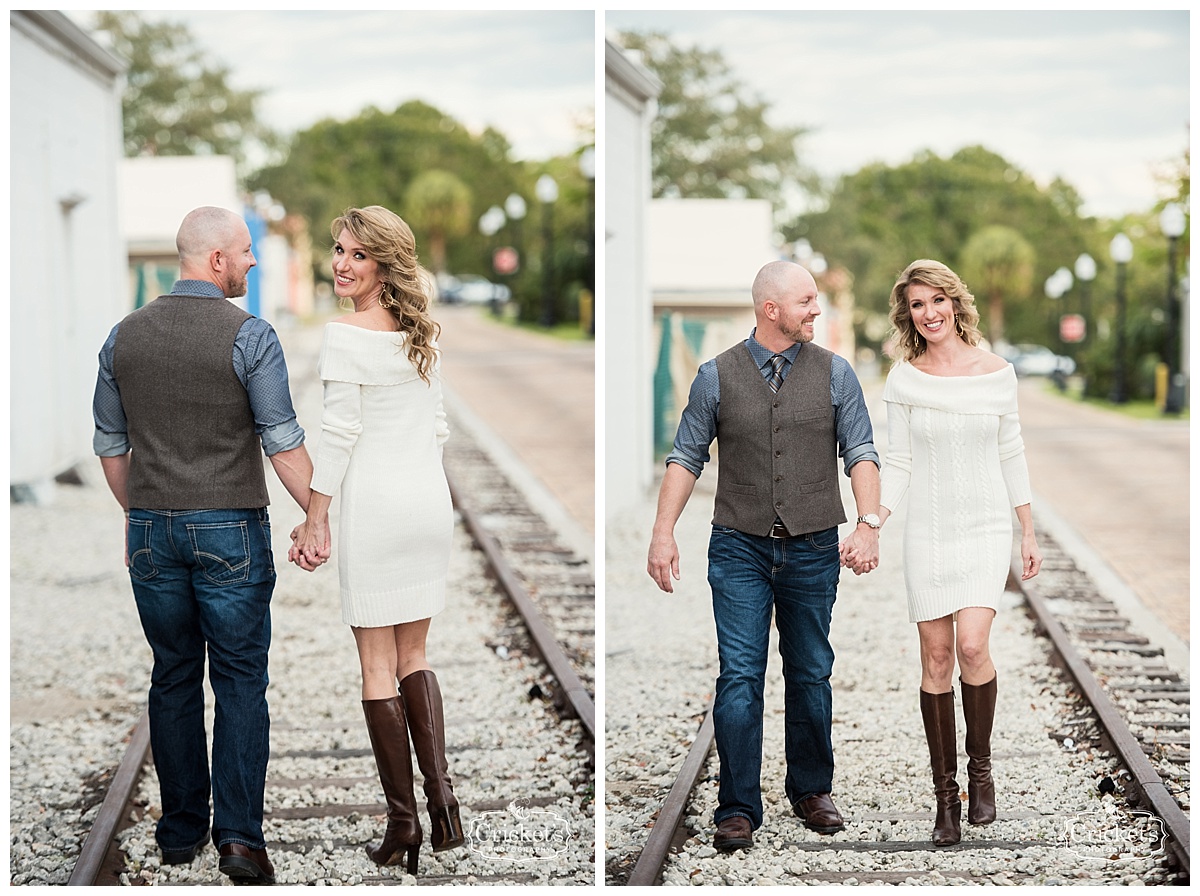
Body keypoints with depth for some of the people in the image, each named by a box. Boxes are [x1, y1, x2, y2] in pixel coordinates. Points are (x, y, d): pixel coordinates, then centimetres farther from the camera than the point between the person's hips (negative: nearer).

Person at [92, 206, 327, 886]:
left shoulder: (125, 336, 5)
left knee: (174, 678, 13)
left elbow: (110, 443, 12)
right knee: (240, 681, 2)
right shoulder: (249, 335, -10)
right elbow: (283, 442, -12)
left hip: (152, 528, 4)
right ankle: (239, 833, -5)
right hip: (231, 529, -4)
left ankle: (181, 830, 18)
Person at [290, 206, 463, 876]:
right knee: (413, 656, 15)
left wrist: (315, 520, -6)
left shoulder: (347, 336, -11)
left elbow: (340, 433, -12)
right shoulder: (425, 335, 10)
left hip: (375, 503, -6)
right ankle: (442, 793, 0)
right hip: (431, 500, 6)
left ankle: (403, 822, 1)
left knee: (379, 666, 1)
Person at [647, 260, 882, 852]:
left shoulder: (834, 373, 5)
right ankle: (738, 809, -3)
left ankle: (811, 790, 23)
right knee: (740, 676, -6)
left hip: (812, 550, 1)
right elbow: (686, 457, 5)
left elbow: (860, 453, 3)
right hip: (740, 549, -1)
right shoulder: (717, 375, 2)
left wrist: (868, 524, -10)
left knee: (811, 673, 9)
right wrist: (663, 532, -2)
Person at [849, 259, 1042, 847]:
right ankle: (945, 793, 11)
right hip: (928, 532, 1)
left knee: (971, 645, -18)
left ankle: (981, 767, 4)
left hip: (987, 527, -1)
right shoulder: (904, 378, 0)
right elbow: (898, 464, 2)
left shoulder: (996, 373, 0)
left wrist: (1029, 532, 10)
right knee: (936, 658, 1)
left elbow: (1011, 455, 8)